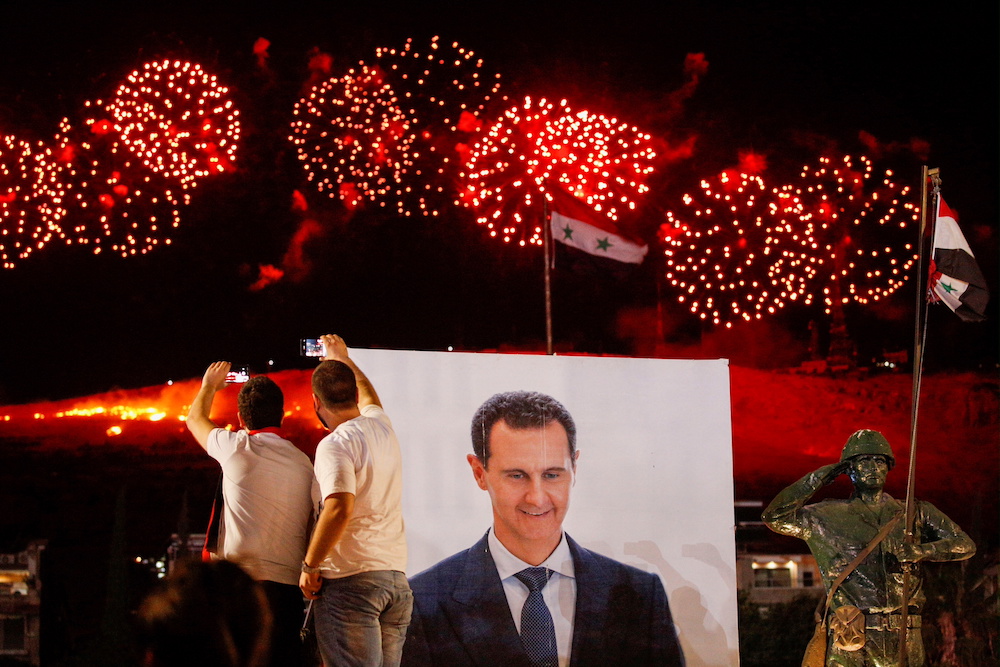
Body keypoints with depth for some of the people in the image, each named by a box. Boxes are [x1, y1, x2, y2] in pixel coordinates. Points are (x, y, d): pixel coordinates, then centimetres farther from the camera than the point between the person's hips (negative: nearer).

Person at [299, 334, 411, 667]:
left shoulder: (335, 444, -9)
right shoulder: (382, 426, 14)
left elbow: (339, 508, -23)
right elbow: (369, 396, 40)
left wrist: (310, 565, -14)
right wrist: (343, 359, 55)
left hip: (350, 579, -8)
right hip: (397, 577, 8)